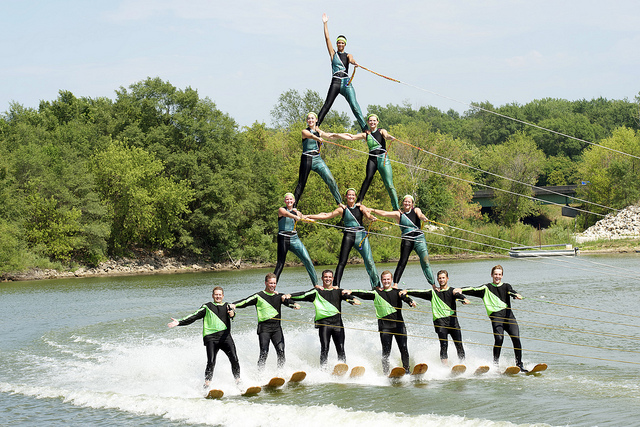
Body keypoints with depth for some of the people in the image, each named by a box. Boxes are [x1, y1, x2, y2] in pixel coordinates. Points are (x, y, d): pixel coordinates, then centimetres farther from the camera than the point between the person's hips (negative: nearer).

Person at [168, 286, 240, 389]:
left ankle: (238, 381, -5)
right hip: (211, 337, -1)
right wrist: (179, 322, 0)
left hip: (225, 336, 1)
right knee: (211, 362, -17)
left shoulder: (227, 306, 20)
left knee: (234, 359, -14)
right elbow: (194, 317, 12)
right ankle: (207, 384, -16)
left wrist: (232, 313, -28)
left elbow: (232, 312, -2)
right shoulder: (207, 307, 18)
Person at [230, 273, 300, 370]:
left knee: (281, 350, -8)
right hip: (264, 327, -3)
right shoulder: (259, 296, 5)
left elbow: (287, 301, 3)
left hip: (276, 327, 3)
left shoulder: (279, 296, 17)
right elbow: (246, 302, -3)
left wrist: (294, 305, -20)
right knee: (264, 352, -12)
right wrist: (234, 305, -21)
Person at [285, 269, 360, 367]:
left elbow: (346, 296, -1)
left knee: (341, 349, -2)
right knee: (324, 348, -12)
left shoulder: (338, 291, 16)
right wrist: (290, 296, -15)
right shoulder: (317, 292, 11)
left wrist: (353, 300, -24)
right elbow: (304, 295, 1)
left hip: (337, 323, 2)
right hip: (324, 322, -2)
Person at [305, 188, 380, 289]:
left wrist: (371, 217, -35)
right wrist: (309, 216, 6)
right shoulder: (342, 209, 8)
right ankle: (336, 285, -11)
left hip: (361, 235, 0)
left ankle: (376, 285, 8)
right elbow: (327, 215, 9)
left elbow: (367, 214, -10)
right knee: (342, 262, -10)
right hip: (348, 235, 0)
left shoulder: (360, 207, 8)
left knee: (369, 261, -3)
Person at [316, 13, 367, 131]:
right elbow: (327, 38, 10)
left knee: (355, 106, -9)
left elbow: (350, 60, -8)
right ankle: (316, 125, -6)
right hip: (335, 82, 0)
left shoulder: (348, 55, 16)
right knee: (327, 105, -8)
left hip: (346, 83, 0)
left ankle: (365, 128, -11)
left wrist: (354, 62, -32)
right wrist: (325, 24, 9)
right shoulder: (333, 54, 13)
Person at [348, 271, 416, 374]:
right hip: (384, 325, -1)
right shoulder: (377, 293, 11)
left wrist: (410, 301, -30)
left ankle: (406, 370, 3)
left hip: (399, 324, 1)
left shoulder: (397, 292, 10)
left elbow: (404, 296, -8)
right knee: (386, 351, -7)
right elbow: (364, 294, 2)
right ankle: (386, 373, -5)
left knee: (404, 349, -6)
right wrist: (351, 292, -13)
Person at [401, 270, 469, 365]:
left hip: (452, 319, 0)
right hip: (440, 320, 0)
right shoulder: (433, 292, 17)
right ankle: (444, 365, -17)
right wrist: (407, 291, -7)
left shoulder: (452, 291, 12)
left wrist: (464, 299, -32)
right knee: (443, 344, -14)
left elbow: (458, 295, -9)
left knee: (459, 344, -6)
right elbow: (420, 292, 7)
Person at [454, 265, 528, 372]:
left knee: (516, 338, -13)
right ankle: (495, 363, -16)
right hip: (496, 315, -2)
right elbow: (474, 290, 4)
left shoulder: (506, 286, 21)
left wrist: (516, 295, -23)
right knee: (499, 338, -24)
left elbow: (511, 292, 1)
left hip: (509, 315, 2)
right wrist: (461, 290, -13)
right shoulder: (487, 288, 17)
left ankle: (519, 364, -4)